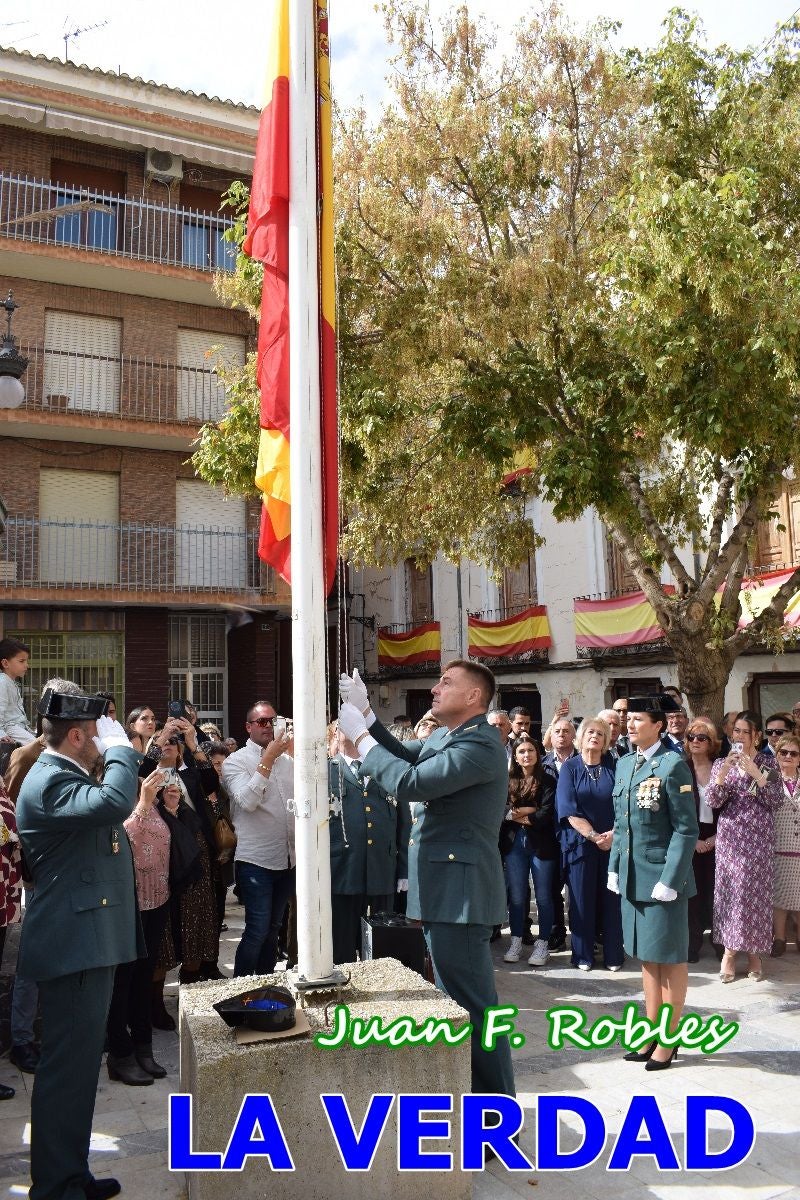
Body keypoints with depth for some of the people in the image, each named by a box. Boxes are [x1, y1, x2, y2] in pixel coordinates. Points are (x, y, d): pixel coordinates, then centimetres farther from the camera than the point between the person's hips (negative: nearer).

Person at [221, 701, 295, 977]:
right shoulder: (236, 762, -5)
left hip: (287, 858, 6)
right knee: (257, 930, -8)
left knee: (273, 929, 14)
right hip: (255, 860, -5)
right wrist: (268, 758, -20)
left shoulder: (286, 759, 11)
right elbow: (247, 801, -20)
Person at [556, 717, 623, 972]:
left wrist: (614, 833, -14)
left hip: (613, 842, 1)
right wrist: (594, 836, -13)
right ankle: (583, 956, 15)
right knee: (582, 899, 4)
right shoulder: (570, 768, 1)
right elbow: (568, 808, -6)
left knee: (612, 898, 4)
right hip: (580, 842, -1)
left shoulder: (614, 766, 5)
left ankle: (613, 955, 15)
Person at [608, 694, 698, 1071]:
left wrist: (669, 880, -17)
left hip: (663, 877, -7)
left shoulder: (672, 765, -12)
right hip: (633, 877, 7)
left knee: (670, 958, 6)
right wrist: (614, 867, 9)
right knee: (647, 956, 15)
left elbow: (686, 829, -13)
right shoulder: (624, 764, 9)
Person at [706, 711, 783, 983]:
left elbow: (776, 801, -7)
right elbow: (713, 801, -6)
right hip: (730, 836, 1)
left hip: (759, 837, -1)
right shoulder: (721, 763, 5)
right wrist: (724, 771, -18)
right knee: (730, 888, 2)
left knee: (756, 890, 3)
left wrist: (756, 773, -17)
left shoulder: (768, 763, 3)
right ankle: (730, 950, 11)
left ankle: (754, 951, 16)